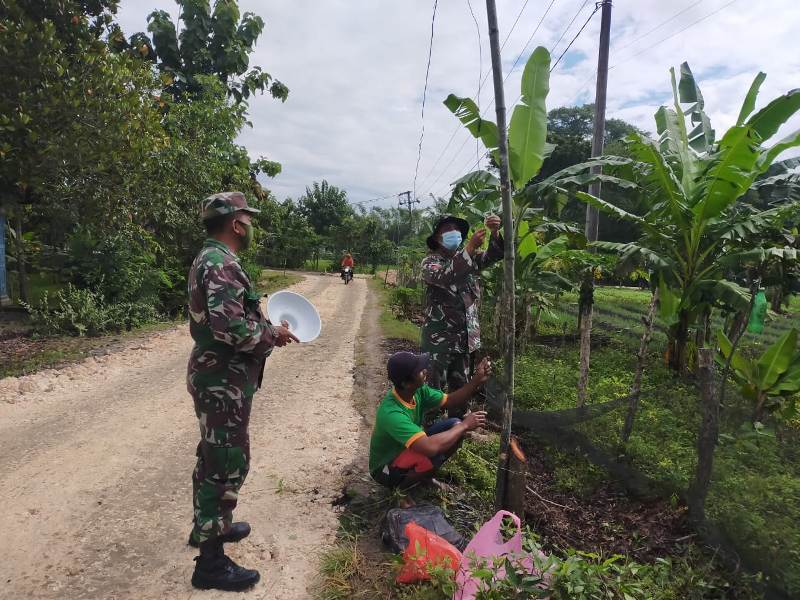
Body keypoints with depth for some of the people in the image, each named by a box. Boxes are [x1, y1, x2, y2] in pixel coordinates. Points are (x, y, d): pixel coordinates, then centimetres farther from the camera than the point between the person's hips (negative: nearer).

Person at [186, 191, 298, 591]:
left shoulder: (210, 258, 12)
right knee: (227, 464, 0)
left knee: (214, 456, 23)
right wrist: (272, 334, -16)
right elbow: (232, 328, -32)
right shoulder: (221, 264, -22)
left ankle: (206, 525, 42)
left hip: (216, 378, 11)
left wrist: (266, 329, 7)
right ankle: (211, 562, 14)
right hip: (224, 383, -11)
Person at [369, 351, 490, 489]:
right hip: (385, 468, -8)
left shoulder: (418, 391, -13)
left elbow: (451, 401, -1)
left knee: (454, 425, -7)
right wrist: (464, 426, -33)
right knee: (432, 454, -36)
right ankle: (403, 486, -5)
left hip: (408, 450, 8)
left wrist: (477, 381, -17)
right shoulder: (391, 413, -38)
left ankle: (426, 476, 8)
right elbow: (430, 447, -46)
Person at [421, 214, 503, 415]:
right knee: (434, 389, 0)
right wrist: (470, 248, -32)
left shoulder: (470, 257, 10)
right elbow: (445, 277, -26)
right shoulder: (430, 261, -5)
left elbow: (494, 256, -6)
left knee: (461, 388, 16)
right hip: (439, 336, -5)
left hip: (467, 336, 5)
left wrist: (495, 233, -25)